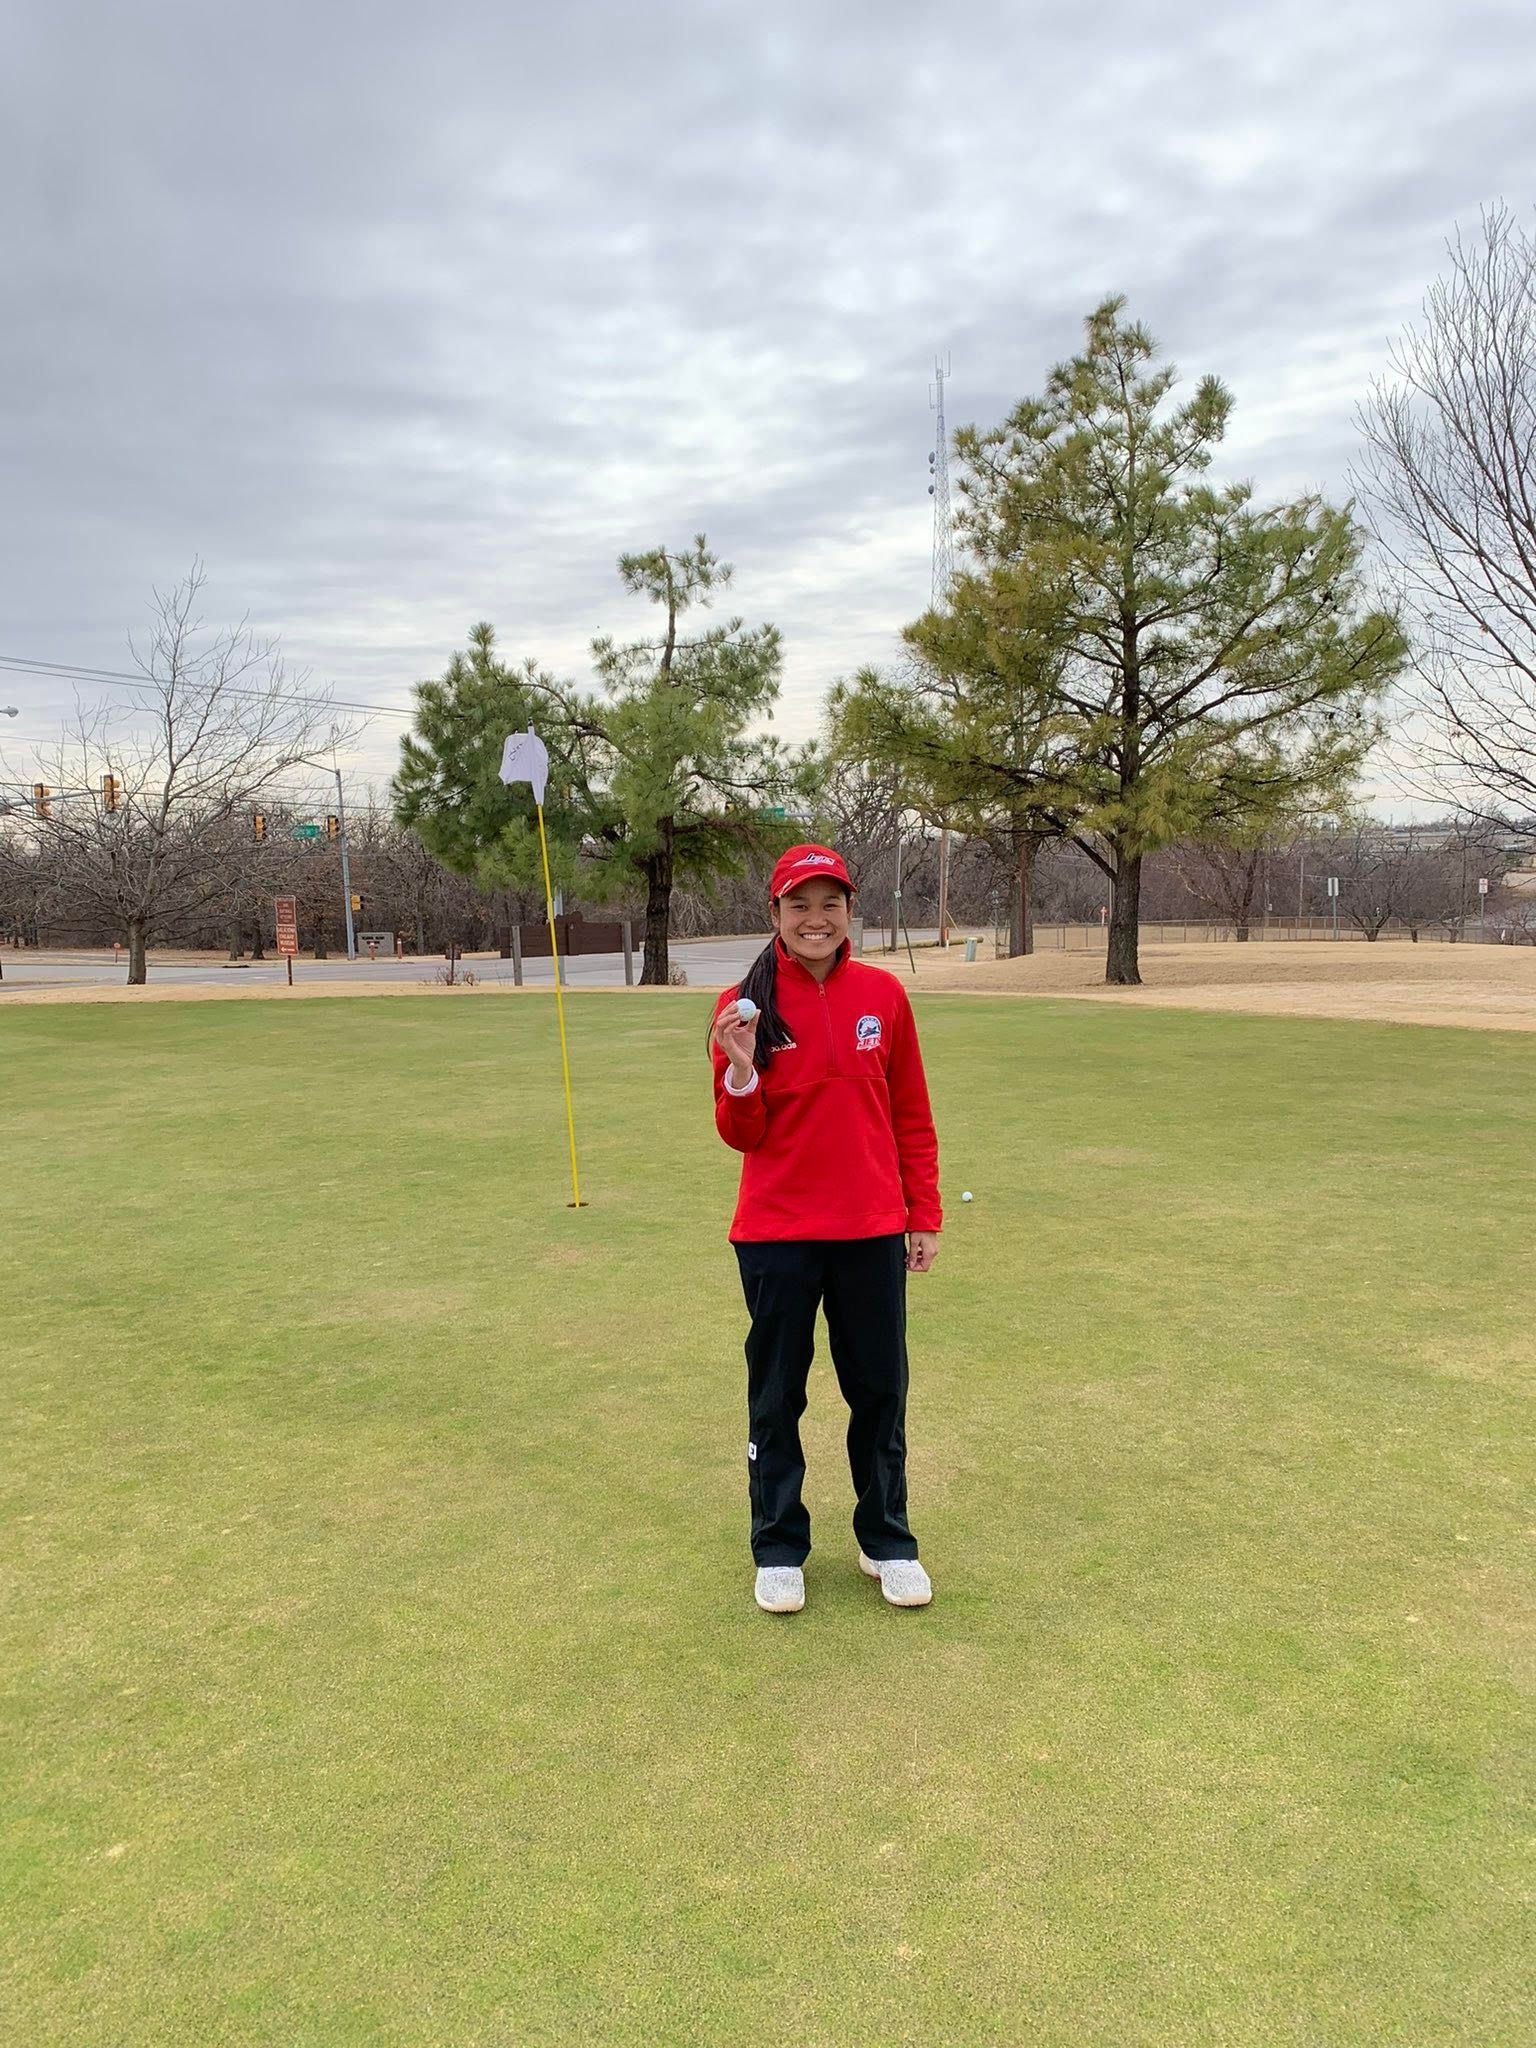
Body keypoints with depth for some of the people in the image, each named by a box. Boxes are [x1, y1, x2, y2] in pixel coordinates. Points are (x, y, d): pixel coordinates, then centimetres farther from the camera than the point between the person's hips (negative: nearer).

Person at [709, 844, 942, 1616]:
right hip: (776, 1234, -1)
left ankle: (887, 1542, 31)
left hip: (872, 1232, 1)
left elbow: (911, 1118, 6)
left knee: (880, 1392, 12)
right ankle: (778, 1550, 30)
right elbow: (741, 1135, -5)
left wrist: (924, 1216, 5)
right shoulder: (744, 1005, -5)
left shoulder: (884, 995, 0)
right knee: (775, 1397, 11)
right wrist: (740, 1070, -23)